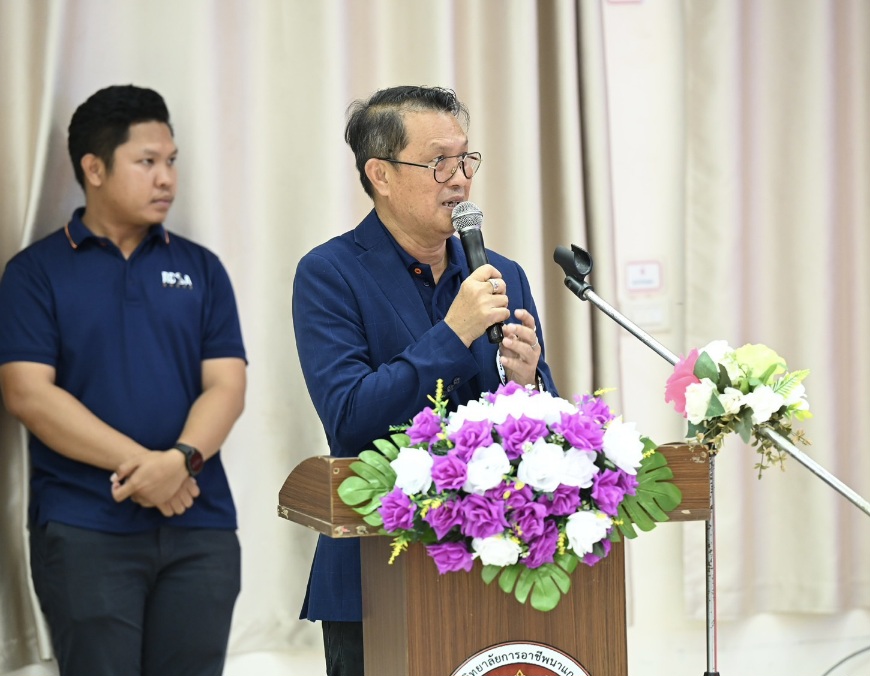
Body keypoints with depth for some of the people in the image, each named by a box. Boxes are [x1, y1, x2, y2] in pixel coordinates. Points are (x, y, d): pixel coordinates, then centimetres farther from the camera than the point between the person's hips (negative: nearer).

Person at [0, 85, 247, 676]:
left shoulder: (201, 268, 12)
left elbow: (227, 387, 3)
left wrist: (180, 459, -17)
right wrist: (137, 462, -15)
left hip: (201, 526, 3)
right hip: (83, 528, -3)